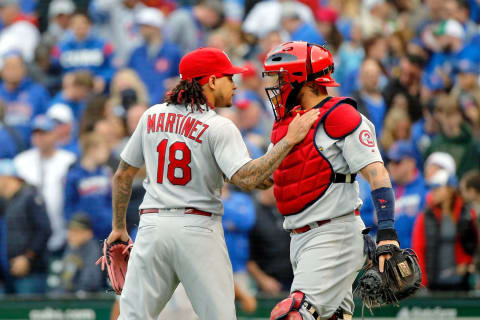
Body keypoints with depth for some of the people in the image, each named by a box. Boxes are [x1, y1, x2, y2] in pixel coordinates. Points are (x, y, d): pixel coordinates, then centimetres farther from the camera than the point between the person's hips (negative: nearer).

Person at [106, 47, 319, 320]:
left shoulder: (152, 116, 10)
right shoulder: (219, 128, -7)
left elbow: (123, 176, 15)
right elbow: (246, 180, -20)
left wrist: (119, 226, 26)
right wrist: (289, 140, -18)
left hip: (152, 225, 4)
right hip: (199, 228, -4)